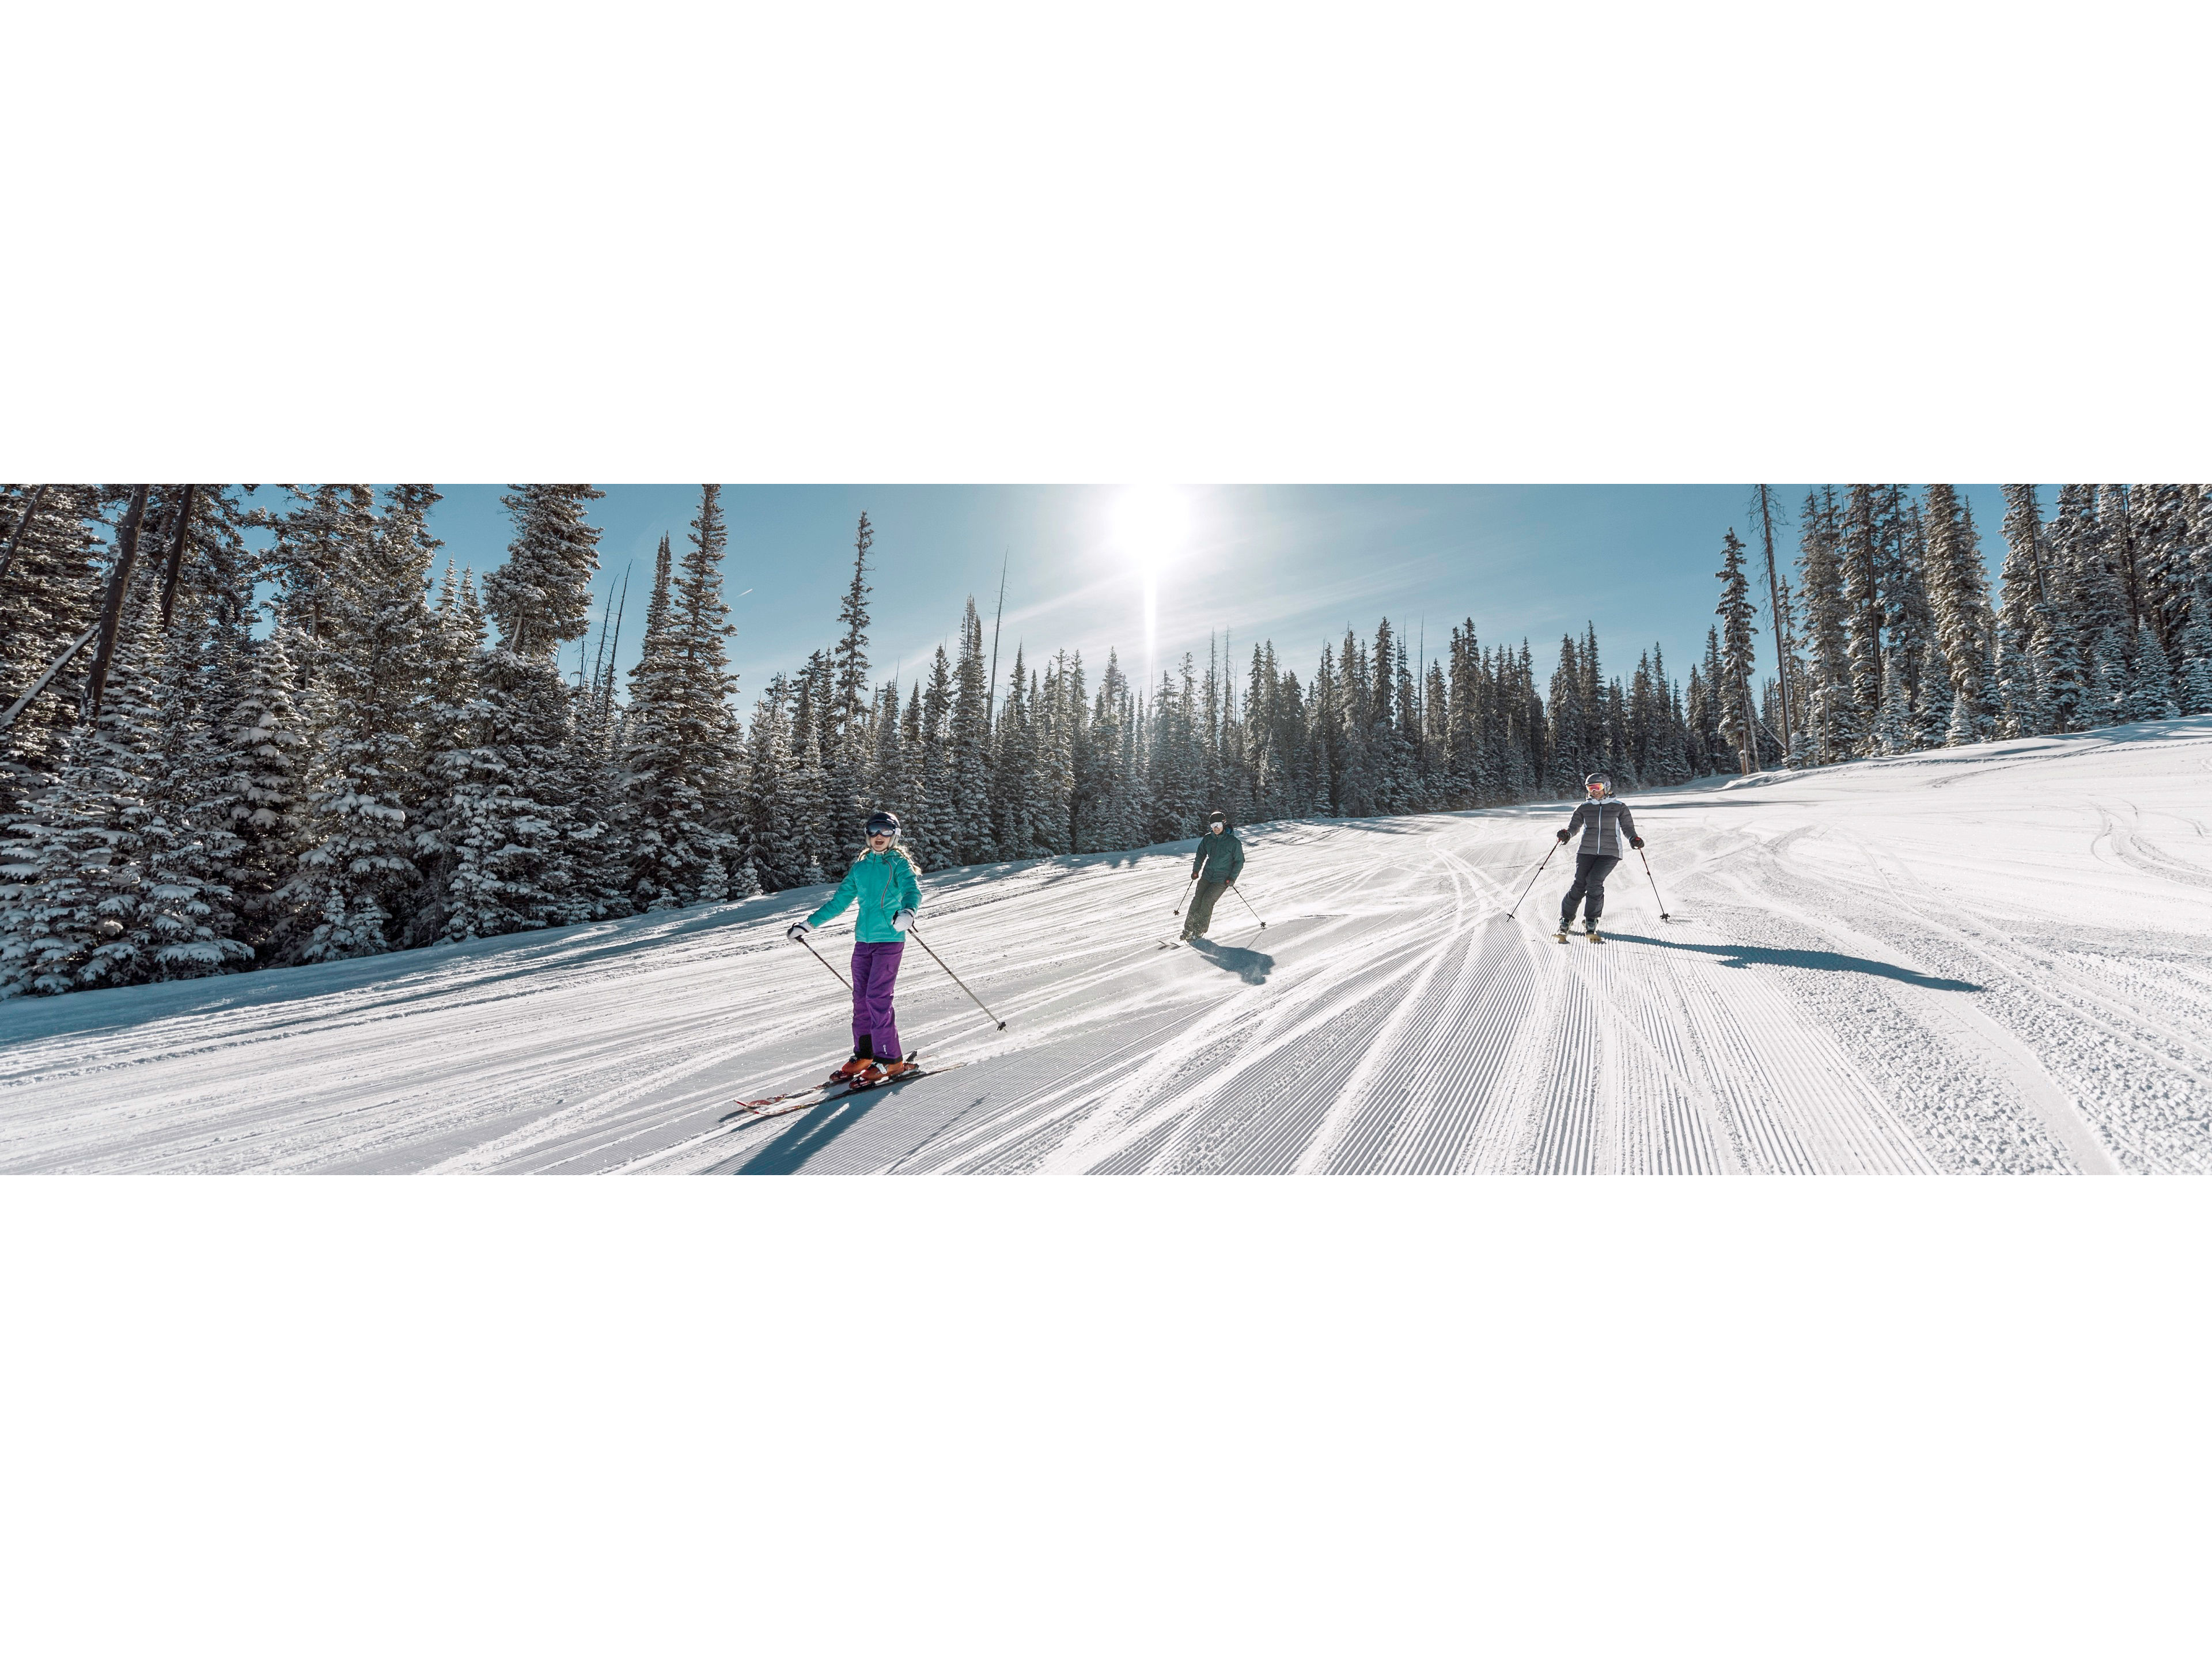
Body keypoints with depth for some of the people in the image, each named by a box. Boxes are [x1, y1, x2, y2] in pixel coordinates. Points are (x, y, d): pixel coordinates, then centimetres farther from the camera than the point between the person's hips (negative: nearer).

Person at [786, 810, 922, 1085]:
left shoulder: (899, 864, -2)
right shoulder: (860, 868, 14)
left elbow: (913, 891, -19)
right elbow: (839, 902, 20)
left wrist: (908, 912, -42)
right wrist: (807, 925, 19)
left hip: (890, 940, -6)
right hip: (863, 940, 6)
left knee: (877, 998, -11)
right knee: (861, 998, 8)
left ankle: (890, 1059, -3)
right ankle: (864, 1055, 20)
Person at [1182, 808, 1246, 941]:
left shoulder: (1233, 842, -9)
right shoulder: (1208, 839, 4)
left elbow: (1239, 861, -2)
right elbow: (1201, 855, 19)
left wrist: (1232, 878, -10)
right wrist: (1196, 870, 9)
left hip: (1222, 879, -4)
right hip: (1207, 876, 5)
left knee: (1207, 900, -16)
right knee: (1197, 899, -6)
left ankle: (1200, 931, -6)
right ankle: (1188, 928, 3)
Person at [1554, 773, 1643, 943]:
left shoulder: (1619, 807, 8)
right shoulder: (1585, 808, 11)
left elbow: (1628, 828, 9)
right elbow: (1574, 825, 7)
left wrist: (1634, 839, -12)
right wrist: (1566, 833, -15)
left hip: (1609, 853, -1)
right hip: (1587, 851, 2)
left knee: (1594, 882, -20)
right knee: (1579, 885, -8)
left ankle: (1590, 922, -6)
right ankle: (1566, 919, 10)